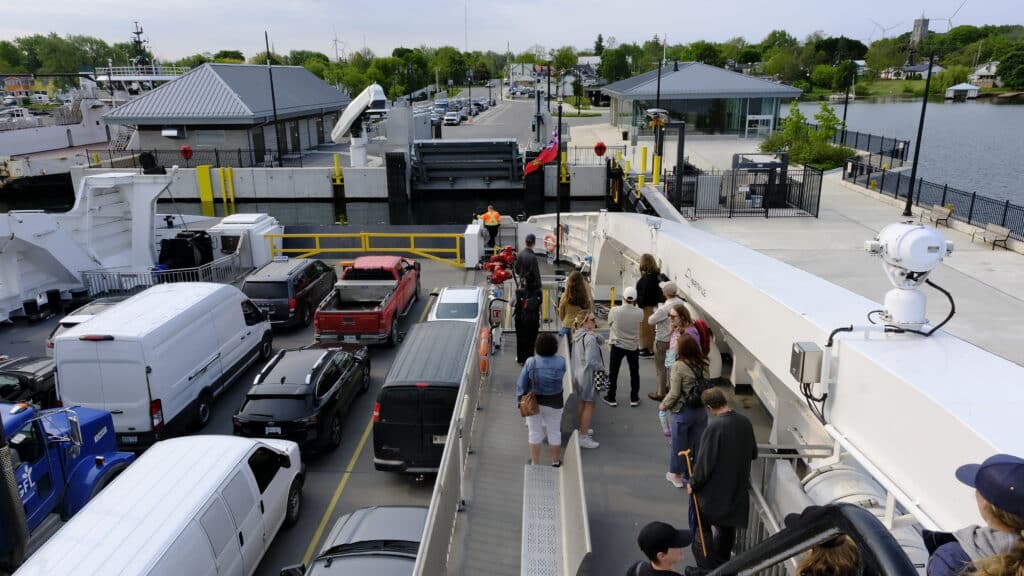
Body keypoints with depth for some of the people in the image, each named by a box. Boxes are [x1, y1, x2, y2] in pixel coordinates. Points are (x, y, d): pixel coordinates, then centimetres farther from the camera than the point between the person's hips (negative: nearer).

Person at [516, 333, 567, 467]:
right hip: (554, 402, 1)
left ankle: (535, 462, 27)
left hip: (533, 401, 0)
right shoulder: (561, 362, -16)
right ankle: (556, 462, 32)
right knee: (554, 432, 18)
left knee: (535, 433, 15)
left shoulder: (531, 362, -17)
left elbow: (521, 383, -11)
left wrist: (520, 399, 3)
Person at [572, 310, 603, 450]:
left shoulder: (578, 334, 5)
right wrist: (602, 369, -12)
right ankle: (583, 437, 5)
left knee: (582, 403, 23)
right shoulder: (590, 338, -23)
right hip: (589, 375, -9)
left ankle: (581, 429, 38)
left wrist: (597, 336, -16)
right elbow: (591, 361, -27)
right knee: (589, 405, 0)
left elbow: (601, 342, 5)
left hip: (579, 373, 9)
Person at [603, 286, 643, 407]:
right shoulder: (639, 313, -15)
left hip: (617, 345, -1)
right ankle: (634, 398, 24)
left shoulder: (614, 311, -19)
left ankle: (611, 398, 20)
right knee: (634, 373, 16)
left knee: (613, 373, 12)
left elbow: (609, 323, -3)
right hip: (633, 346, 1)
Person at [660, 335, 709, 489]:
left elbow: (674, 393, -17)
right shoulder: (704, 364, -6)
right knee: (698, 444, 16)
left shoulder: (679, 366, -20)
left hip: (683, 411, -4)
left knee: (679, 443, 14)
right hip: (701, 410, 4)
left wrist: (664, 405, 0)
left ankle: (675, 474, 30)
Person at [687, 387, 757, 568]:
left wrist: (693, 483, -8)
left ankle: (709, 566, 12)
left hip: (714, 488, -7)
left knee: (702, 526, 10)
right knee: (728, 525, 21)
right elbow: (753, 453, 9)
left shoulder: (714, 426, -25)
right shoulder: (745, 422, -5)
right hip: (737, 486, 7)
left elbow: (704, 460, -21)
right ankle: (723, 563, 35)